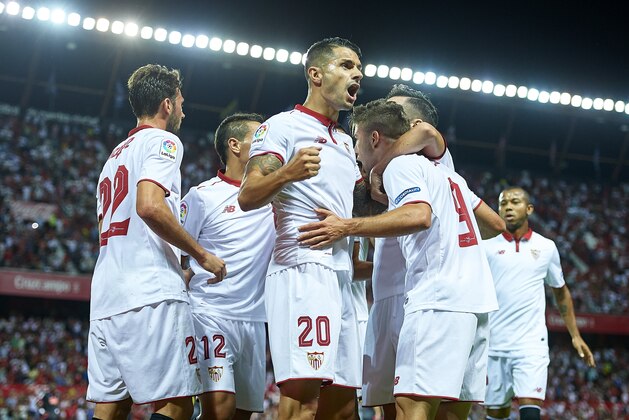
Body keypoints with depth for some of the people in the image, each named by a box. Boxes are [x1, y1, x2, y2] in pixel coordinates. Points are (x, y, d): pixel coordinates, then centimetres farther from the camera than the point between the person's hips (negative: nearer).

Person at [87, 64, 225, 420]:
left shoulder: (115, 155, 27)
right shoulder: (162, 141, 0)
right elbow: (150, 206, -18)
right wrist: (202, 255, -9)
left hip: (106, 297, 9)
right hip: (151, 295, -9)